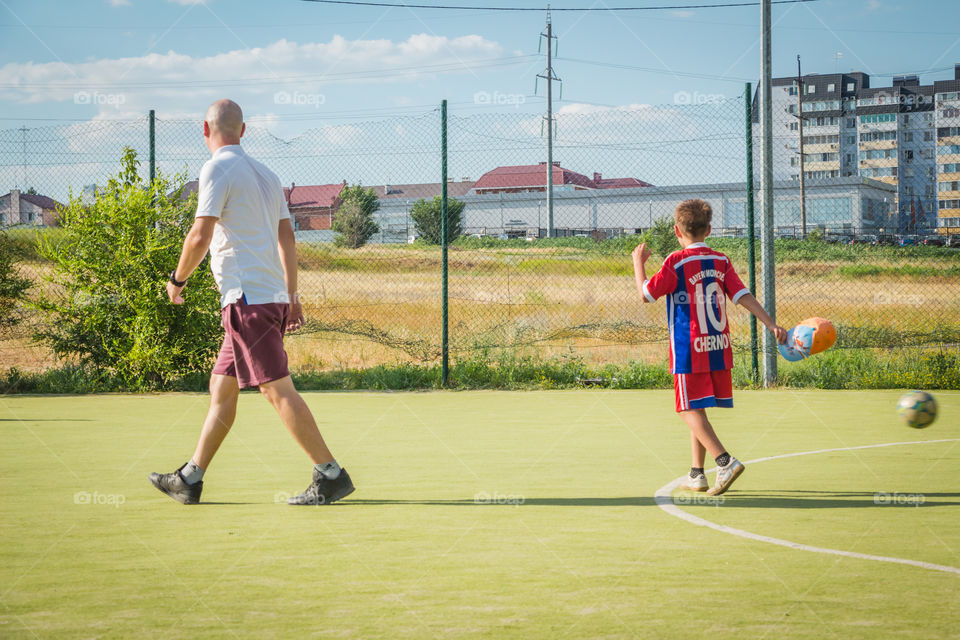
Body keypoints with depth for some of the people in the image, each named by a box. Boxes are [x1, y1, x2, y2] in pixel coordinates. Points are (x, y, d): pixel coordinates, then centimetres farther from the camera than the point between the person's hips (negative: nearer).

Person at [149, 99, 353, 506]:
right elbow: (287, 237, 17)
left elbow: (200, 236, -14)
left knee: (278, 390, -9)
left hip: (248, 298, -9)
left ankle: (330, 475, -11)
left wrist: (177, 280, 1)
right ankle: (190, 480, 19)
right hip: (273, 296, 9)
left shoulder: (218, 169, -8)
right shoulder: (265, 174, 17)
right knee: (221, 388, 13)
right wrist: (292, 296, 19)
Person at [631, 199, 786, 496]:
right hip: (719, 349, 6)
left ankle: (725, 461, -21)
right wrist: (772, 325, -2)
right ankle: (697, 474, 18)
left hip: (688, 350, -6)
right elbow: (744, 297, -1)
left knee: (691, 410, -4)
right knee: (697, 409, 16)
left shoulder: (676, 262, -9)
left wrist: (639, 263, 13)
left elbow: (646, 293, -2)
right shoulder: (721, 261, 5)